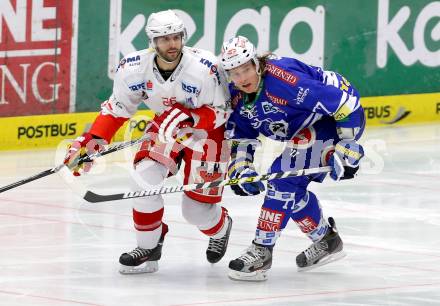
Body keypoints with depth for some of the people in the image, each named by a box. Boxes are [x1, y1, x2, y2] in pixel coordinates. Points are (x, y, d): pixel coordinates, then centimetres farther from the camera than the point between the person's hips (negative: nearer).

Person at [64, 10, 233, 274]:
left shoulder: (205, 69, -31)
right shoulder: (134, 68, -18)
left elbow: (221, 112, -21)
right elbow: (117, 108, -4)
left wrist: (189, 119, -37)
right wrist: (90, 142, -11)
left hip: (206, 132, -4)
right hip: (166, 128, 4)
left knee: (197, 210, -5)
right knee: (145, 179, -18)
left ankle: (221, 227, 34)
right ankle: (148, 249, 3)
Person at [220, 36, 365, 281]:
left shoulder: (284, 79, -32)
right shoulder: (237, 95, -5)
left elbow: (345, 100, -30)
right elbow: (240, 136, 7)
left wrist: (347, 147, -27)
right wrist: (241, 167, -11)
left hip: (335, 122, -9)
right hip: (303, 130, 10)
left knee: (285, 179, -19)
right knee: (292, 188, 11)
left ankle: (261, 253, -16)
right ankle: (326, 241, 33)